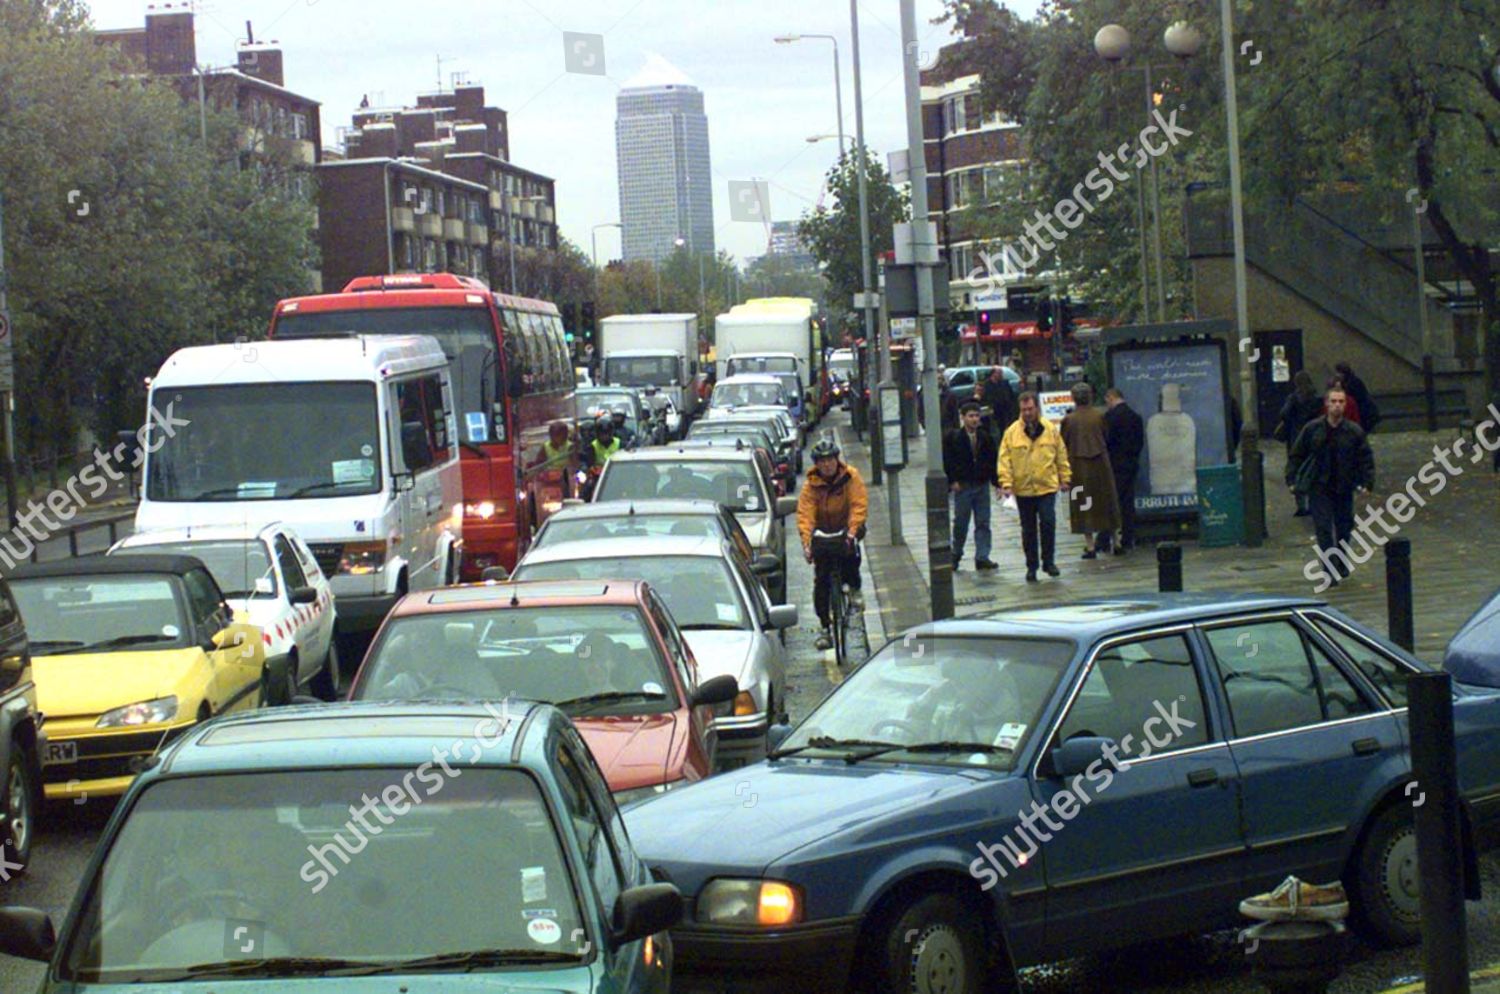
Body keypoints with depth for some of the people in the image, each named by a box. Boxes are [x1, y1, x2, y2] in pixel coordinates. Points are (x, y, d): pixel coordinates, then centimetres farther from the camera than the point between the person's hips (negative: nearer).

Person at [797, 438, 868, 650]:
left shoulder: (850, 477, -14)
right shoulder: (811, 485, -12)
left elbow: (859, 505, -22)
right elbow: (805, 515, -20)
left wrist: (852, 531, -37)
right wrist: (807, 543, -34)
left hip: (847, 528, -1)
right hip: (823, 533, 1)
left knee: (851, 548, -35)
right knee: (821, 581, -6)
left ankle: (854, 589, -8)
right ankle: (825, 627, 3)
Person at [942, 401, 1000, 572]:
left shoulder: (986, 438, 6)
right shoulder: (953, 437, -4)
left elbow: (993, 461, 11)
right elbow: (946, 461, -2)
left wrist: (996, 481, 2)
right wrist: (952, 481, -9)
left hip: (982, 485, 3)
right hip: (962, 486, -3)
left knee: (983, 523, 2)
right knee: (960, 523, 5)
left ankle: (982, 557, 5)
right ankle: (956, 556, 21)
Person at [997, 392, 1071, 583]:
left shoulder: (1051, 429, 2)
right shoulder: (1011, 433, -2)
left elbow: (1061, 455, 9)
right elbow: (1004, 460, -4)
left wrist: (1065, 478, 8)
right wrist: (1006, 483, -12)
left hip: (1047, 487, 0)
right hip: (1023, 489, 1)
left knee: (1048, 522, -12)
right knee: (1028, 529, 8)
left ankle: (1048, 561, 4)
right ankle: (1031, 566, 18)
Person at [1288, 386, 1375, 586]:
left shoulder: (1354, 432, -3)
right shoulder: (1312, 429, -3)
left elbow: (1366, 460, 2)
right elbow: (1297, 455, 4)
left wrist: (1367, 483, -9)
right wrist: (1292, 479, -3)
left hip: (1344, 488, 1)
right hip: (1319, 487, -1)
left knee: (1344, 528, 11)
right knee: (1324, 529, -9)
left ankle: (1342, 564, 33)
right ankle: (1331, 571, -7)